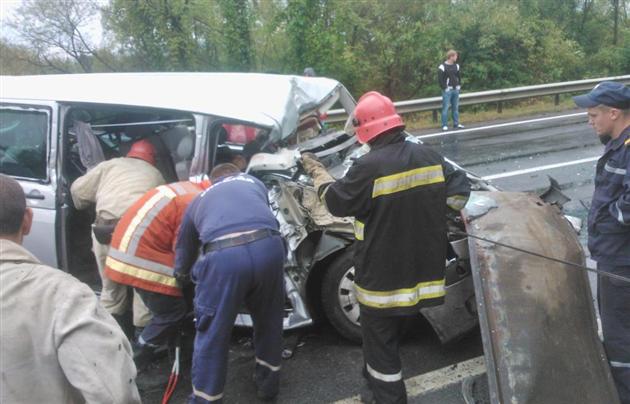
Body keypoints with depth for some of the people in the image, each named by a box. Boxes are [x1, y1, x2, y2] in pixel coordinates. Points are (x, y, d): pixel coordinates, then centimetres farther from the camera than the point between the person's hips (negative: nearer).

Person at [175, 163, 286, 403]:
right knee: (268, 317, 26)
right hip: (268, 246, 2)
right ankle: (268, 381, 45)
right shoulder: (254, 182, 35)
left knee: (212, 336, 16)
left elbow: (184, 249, 42)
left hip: (224, 257, -2)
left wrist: (182, 274, 63)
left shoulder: (198, 201, 34)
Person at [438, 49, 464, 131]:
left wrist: (459, 86, 9)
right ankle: (444, 125, -2)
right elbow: (440, 79, -10)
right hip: (447, 90, -6)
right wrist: (444, 88, -14)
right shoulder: (442, 67, -8)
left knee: (455, 107, 10)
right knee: (445, 108, -6)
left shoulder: (456, 66, 13)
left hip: (456, 90, 6)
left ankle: (456, 124, 18)